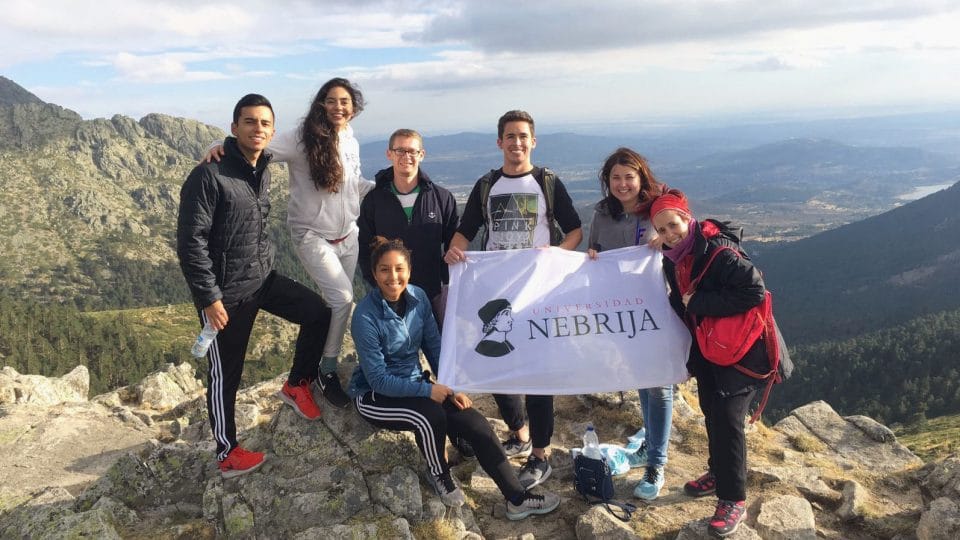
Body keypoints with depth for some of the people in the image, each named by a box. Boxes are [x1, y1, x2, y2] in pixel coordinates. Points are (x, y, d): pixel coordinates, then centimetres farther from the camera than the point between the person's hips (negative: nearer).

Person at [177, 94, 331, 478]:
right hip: (226, 293, -7)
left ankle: (296, 384, 23)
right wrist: (209, 297, -20)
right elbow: (190, 242, -19)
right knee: (225, 376, 6)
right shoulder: (209, 176, -19)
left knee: (318, 314, 2)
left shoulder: (262, 172, 6)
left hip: (264, 279, 7)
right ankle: (227, 454, 23)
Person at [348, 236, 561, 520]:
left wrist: (452, 388, -9)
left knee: (475, 422, -13)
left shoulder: (418, 297, -8)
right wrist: (427, 390, -26)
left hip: (414, 383, 5)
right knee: (430, 415, -33)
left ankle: (517, 499, -4)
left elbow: (434, 347, 2)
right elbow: (378, 379, -21)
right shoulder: (366, 316, -24)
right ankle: (440, 476, -2)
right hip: (374, 396, -5)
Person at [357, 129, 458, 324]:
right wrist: (378, 283, -5)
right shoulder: (374, 200, 2)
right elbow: (365, 249, 6)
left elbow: (454, 244, 6)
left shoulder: (442, 198, 1)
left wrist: (445, 278, -5)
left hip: (432, 293, 0)